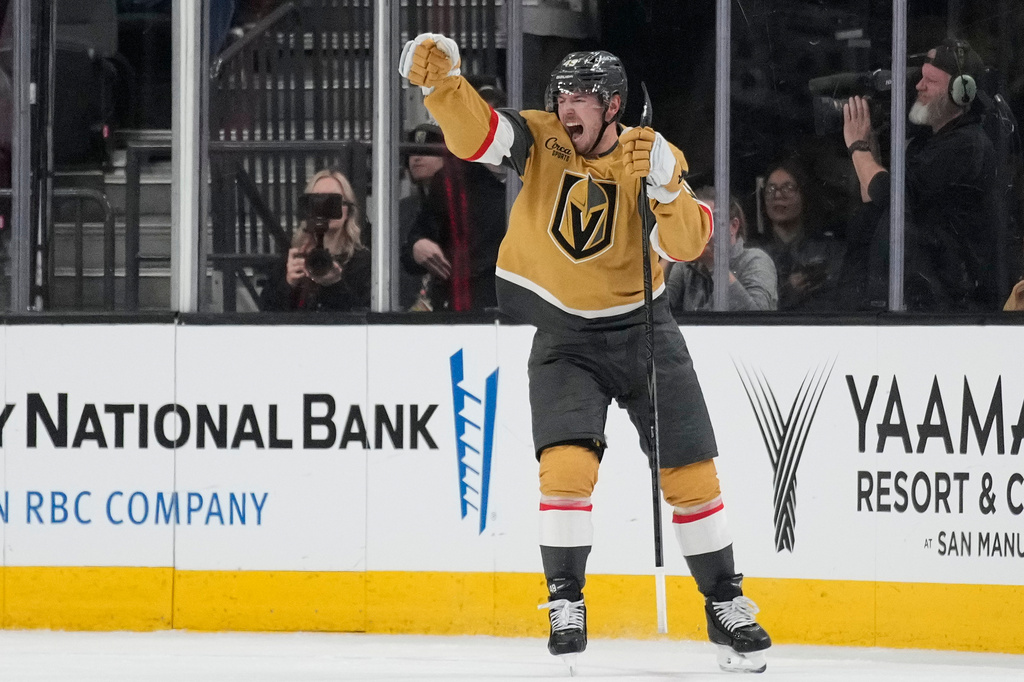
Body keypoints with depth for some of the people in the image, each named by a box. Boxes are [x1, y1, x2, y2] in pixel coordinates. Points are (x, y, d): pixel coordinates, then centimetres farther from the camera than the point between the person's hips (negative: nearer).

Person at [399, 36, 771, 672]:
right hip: (563, 337, 0)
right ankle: (565, 602, -8)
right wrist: (441, 81, -45)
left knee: (691, 472, 1)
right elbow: (473, 134, -27)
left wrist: (663, 184, -38)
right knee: (567, 462, -20)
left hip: (643, 331, 0)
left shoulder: (652, 156, -11)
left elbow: (688, 243, -23)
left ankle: (726, 605, 16)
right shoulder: (539, 141, -9)